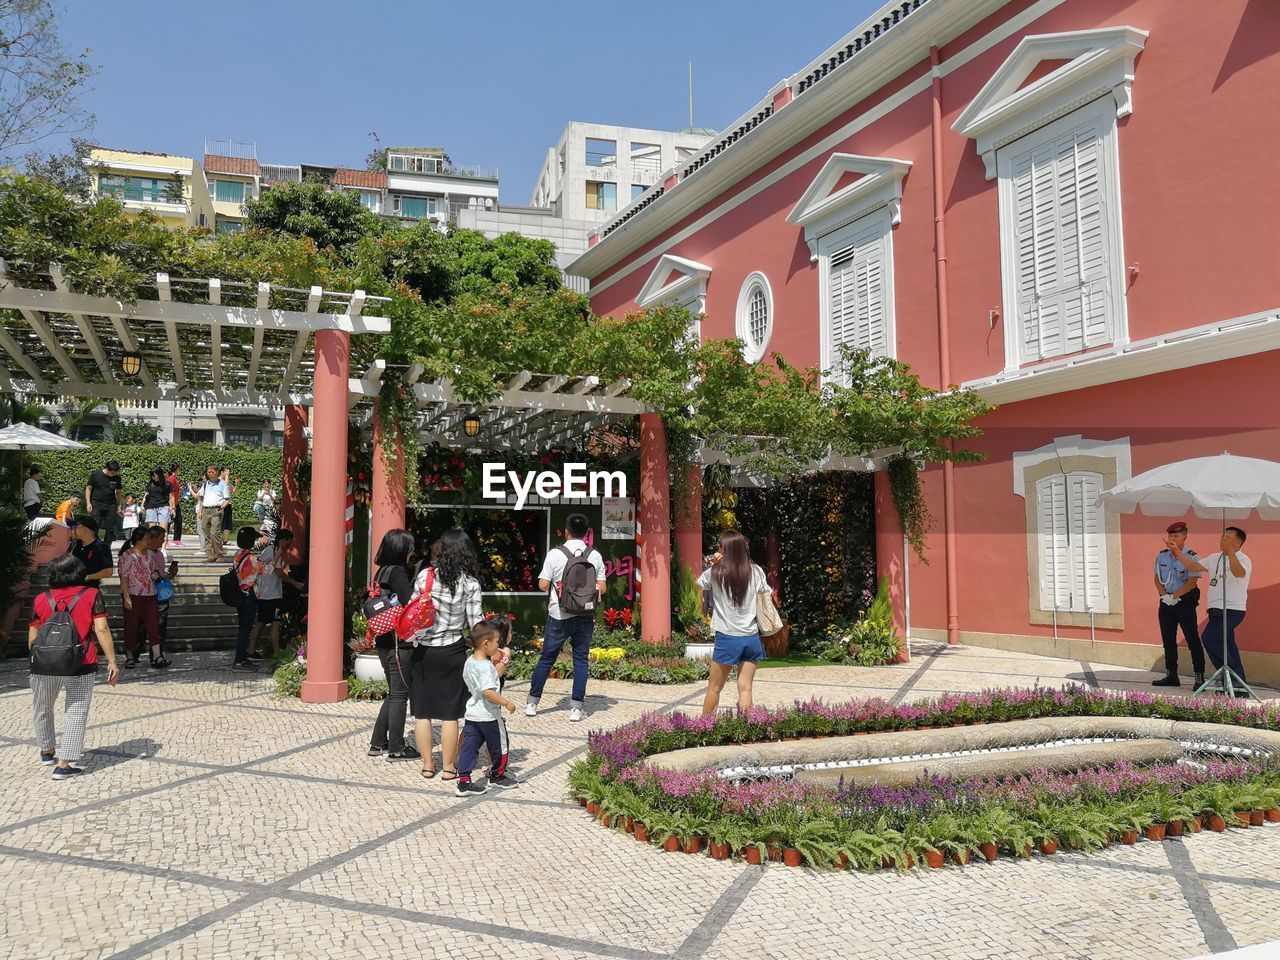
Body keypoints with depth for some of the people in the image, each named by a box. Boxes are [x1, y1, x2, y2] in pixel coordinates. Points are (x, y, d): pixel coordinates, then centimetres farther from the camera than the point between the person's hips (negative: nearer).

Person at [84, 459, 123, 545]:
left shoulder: (117, 478, 5)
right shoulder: (95, 475, -2)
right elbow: (88, 488, 4)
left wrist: (119, 506, 11)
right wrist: (88, 503, -3)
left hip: (111, 506, 3)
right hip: (97, 505, -3)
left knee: (110, 528, 2)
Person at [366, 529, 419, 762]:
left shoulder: (383, 572, 12)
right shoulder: (396, 572, -15)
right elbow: (412, 603, -22)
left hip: (385, 642, 9)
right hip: (399, 642, -9)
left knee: (394, 693, 18)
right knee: (400, 694, 1)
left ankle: (378, 743, 23)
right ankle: (396, 748, 9)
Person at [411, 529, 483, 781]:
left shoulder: (425, 575, -5)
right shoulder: (470, 583, -8)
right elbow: (475, 622, -7)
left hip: (422, 651, 1)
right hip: (451, 652, -1)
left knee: (422, 711, 11)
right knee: (449, 713, 8)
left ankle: (427, 765, 19)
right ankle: (448, 767, 16)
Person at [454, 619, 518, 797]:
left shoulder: (469, 661, 4)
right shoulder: (486, 666, -24)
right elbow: (488, 691, -32)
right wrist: (506, 703, -23)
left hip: (471, 714, 8)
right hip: (489, 716, -8)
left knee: (469, 747, 7)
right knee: (499, 746, 13)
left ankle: (464, 782, 5)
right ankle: (497, 776, 29)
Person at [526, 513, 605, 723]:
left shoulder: (555, 554, -8)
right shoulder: (595, 556, -1)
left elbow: (543, 585, -7)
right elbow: (601, 588, 1)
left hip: (559, 616, -1)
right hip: (585, 617, 1)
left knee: (546, 658, 10)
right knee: (581, 660, 7)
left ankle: (532, 702, 19)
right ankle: (577, 707, 6)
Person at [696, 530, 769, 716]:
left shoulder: (716, 573, -6)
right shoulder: (755, 571, 1)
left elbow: (699, 583, 13)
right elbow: (765, 595, 10)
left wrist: (712, 564, 8)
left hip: (728, 637, -3)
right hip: (751, 637, 3)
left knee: (714, 687, 10)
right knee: (745, 688, 4)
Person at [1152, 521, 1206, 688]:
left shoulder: (1192, 557, -9)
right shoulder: (1161, 556, 8)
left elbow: (1191, 582, -15)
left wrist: (1174, 596, -17)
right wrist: (1164, 596, -6)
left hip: (1185, 601, -6)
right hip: (1166, 602, 6)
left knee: (1192, 640, -6)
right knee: (1168, 640, 10)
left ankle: (1199, 677, -1)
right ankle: (1171, 675, 19)